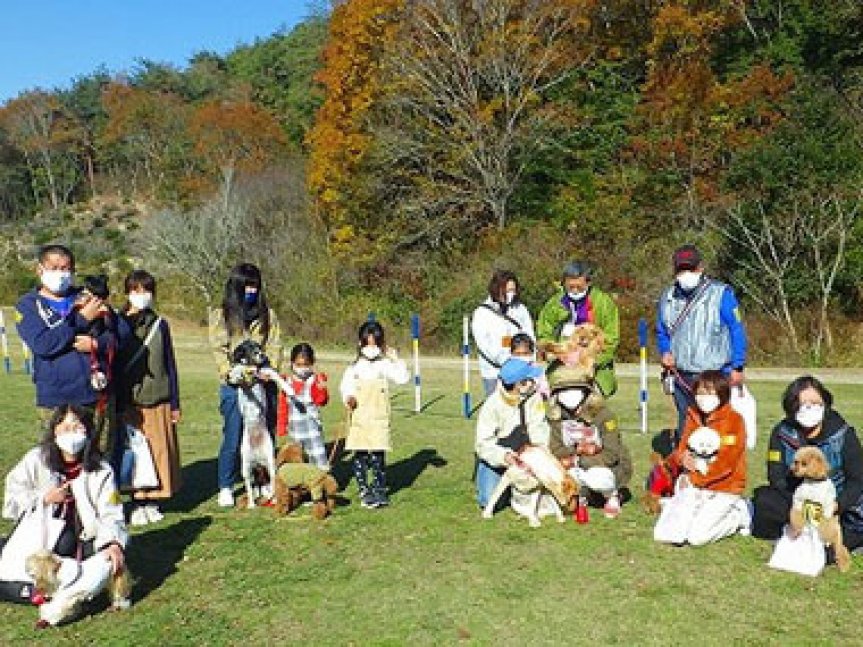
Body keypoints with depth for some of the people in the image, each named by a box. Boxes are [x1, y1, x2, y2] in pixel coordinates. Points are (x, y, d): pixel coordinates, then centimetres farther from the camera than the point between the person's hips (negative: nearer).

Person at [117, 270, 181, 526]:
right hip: (130, 401, -2)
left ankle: (152, 502, 16)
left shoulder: (160, 324, 9)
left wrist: (175, 403, 8)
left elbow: (169, 364, 10)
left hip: (159, 400, 2)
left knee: (159, 450, 4)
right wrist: (114, 401, -4)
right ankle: (138, 504, 12)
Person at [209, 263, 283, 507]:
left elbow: (275, 345, 6)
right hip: (234, 386, -2)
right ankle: (226, 487, 15)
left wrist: (270, 369, -12)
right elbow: (219, 349, -2)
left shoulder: (267, 314, 12)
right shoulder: (221, 315, 6)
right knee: (232, 438, 1)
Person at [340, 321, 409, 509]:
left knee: (377, 456, -3)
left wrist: (395, 359, -9)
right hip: (358, 418, 2)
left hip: (378, 418, -2)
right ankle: (364, 490, 18)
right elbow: (345, 385, 6)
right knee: (359, 456, 5)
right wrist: (348, 397, -13)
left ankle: (379, 490, 11)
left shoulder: (385, 365, 3)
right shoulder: (355, 367, 7)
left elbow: (402, 378, -6)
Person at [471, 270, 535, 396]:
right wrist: (506, 361, -15)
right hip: (494, 373, -2)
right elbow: (484, 344, -7)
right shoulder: (482, 313, 0)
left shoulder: (521, 309, 10)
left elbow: (529, 338, 7)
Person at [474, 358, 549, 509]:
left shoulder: (533, 397, -15)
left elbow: (538, 428, -13)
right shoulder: (492, 405, -24)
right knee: (489, 500, -17)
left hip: (521, 455, 4)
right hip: (494, 458, -4)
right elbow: (484, 444, -24)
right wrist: (503, 456, -41)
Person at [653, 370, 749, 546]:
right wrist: (681, 458, -14)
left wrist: (695, 478, -13)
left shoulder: (733, 420, -9)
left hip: (723, 488, -5)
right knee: (663, 534, -12)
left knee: (697, 537, -18)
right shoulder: (693, 417, 10)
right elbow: (682, 448, 11)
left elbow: (726, 461, -15)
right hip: (694, 484, 5)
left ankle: (738, 515, 7)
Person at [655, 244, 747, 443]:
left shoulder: (721, 294, -7)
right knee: (685, 427, 14)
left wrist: (737, 367, -8)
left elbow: (737, 331, -5)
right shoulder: (667, 297, 8)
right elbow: (661, 333, 19)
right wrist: (665, 352, 0)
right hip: (682, 378, 5)